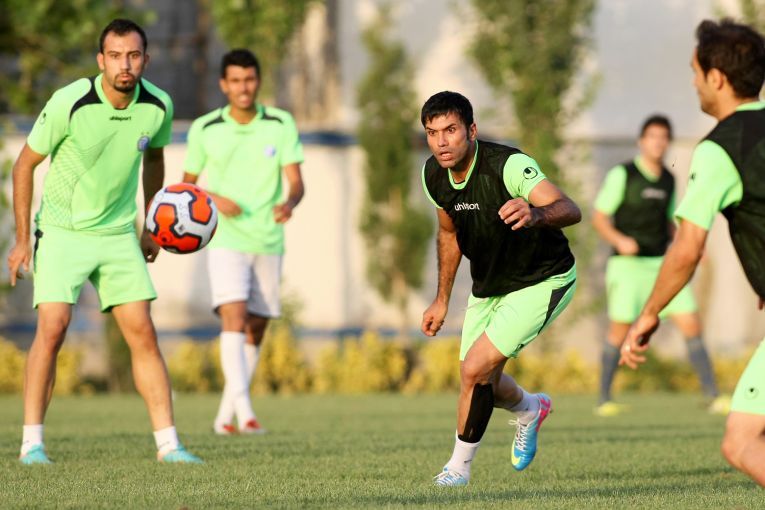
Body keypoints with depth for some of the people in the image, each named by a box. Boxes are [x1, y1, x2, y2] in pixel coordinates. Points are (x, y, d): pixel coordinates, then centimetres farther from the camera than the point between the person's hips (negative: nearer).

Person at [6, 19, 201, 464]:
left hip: (118, 235, 3)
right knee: (53, 328, -16)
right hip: (62, 231, -3)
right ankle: (32, 442, -8)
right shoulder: (69, 103, -20)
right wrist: (22, 239, -6)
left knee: (143, 334, -3)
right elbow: (25, 164, -7)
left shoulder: (158, 106, -8)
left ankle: (168, 443, 2)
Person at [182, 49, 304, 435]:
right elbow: (187, 184, 8)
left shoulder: (281, 124, -1)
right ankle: (244, 410, -30)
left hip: (268, 242, 3)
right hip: (226, 240, -3)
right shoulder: (205, 129, -2)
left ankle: (225, 416, 20)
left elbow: (295, 181, -5)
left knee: (256, 331, 8)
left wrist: (288, 204, -28)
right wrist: (214, 200, -13)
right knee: (235, 318, -20)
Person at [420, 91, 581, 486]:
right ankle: (530, 410, 50)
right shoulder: (434, 175, -8)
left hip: (542, 282, -7)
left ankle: (459, 466, 3)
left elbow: (570, 210, -43)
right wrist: (442, 299, 15)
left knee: (475, 369, -18)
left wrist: (535, 214, -65)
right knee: (484, 385, 14)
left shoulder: (508, 165, -30)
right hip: (487, 286, 7)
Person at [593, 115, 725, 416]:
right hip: (628, 264, -5)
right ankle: (604, 400, 6)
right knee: (620, 331, -7)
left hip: (662, 263, 5)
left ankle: (713, 397, -2)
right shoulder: (622, 175, -6)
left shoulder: (668, 180, 12)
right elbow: (599, 218, -5)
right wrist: (619, 240, -23)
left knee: (691, 324, -4)